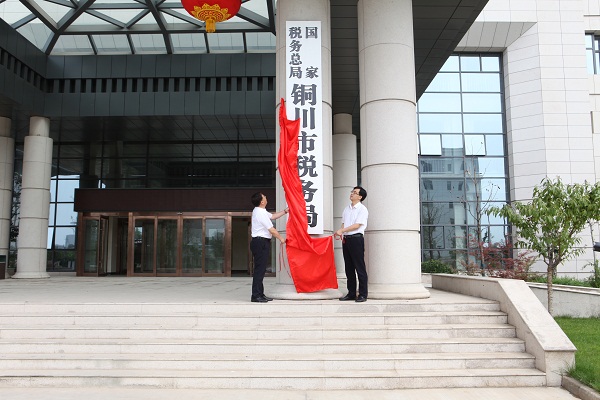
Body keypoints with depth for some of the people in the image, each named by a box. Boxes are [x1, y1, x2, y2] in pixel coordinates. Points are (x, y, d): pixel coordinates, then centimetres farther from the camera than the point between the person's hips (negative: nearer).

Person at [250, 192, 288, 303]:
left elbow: (273, 216, 29)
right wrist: (281, 238, -2)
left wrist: (285, 211, 28)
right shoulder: (261, 213, -17)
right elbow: (271, 229, -14)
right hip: (261, 242, -11)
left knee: (261, 269, 12)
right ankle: (256, 296, -7)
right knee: (260, 269, -9)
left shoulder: (260, 211, 14)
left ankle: (260, 294, 18)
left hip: (260, 242, 11)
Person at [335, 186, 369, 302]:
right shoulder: (346, 209, 16)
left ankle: (363, 294, 3)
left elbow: (357, 225, -13)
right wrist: (340, 233, -4)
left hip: (356, 239, -7)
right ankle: (351, 293, 17)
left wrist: (341, 230, -15)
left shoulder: (362, 209, -5)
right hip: (346, 239, 7)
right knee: (349, 267, 10)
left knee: (359, 267, -3)